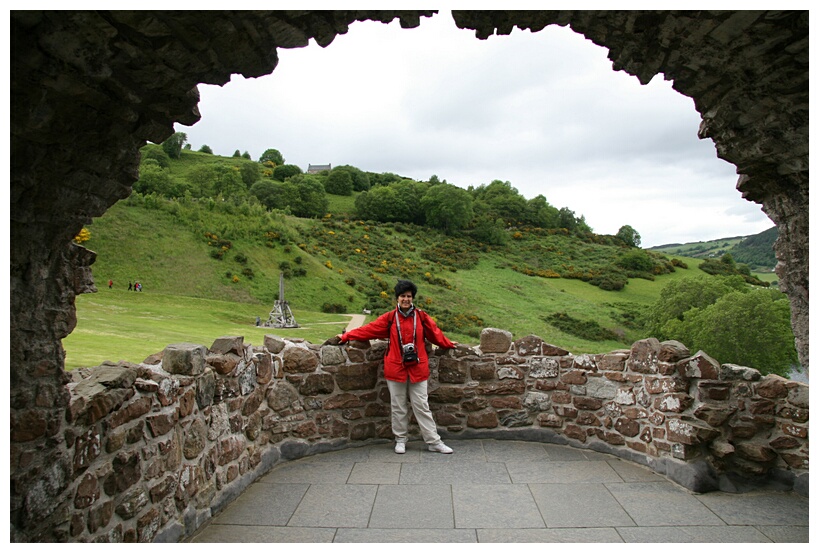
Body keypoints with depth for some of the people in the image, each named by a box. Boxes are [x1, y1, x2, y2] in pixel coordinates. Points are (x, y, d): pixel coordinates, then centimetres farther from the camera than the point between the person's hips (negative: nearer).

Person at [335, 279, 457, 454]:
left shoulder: (421, 317, 2)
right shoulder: (389, 318, 0)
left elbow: (434, 333, 16)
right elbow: (368, 329, 2)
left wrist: (448, 344, 25)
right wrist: (346, 336, 0)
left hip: (417, 368, 0)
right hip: (396, 368, 0)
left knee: (422, 406, 4)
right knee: (398, 407, 10)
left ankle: (434, 442, 12)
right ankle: (401, 440, 24)